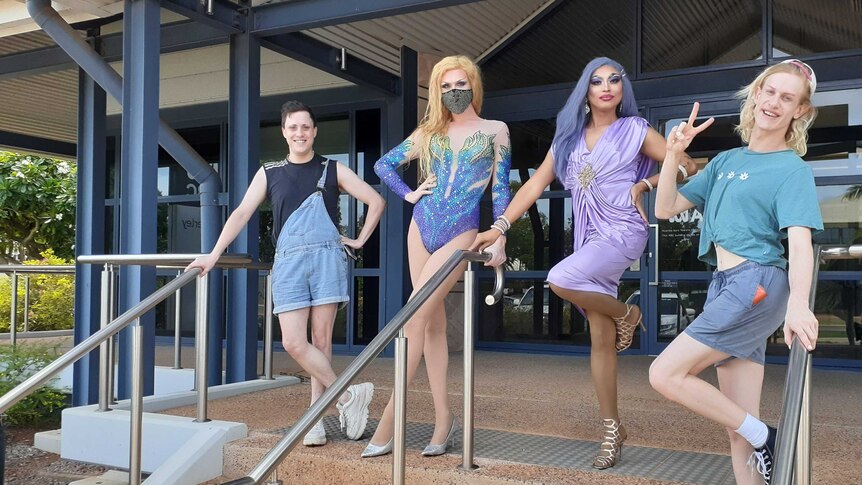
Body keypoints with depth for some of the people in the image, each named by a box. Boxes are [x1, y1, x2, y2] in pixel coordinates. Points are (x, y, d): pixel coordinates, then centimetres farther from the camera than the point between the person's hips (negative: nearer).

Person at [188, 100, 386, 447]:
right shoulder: (269, 173, 15)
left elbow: (376, 201, 14)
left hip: (327, 256, -1)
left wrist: (359, 241, 8)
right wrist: (214, 255, -1)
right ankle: (347, 396, 2)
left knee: (321, 339, -1)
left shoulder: (333, 170, 12)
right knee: (293, 343, -10)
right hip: (288, 260, 1)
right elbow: (242, 213, 7)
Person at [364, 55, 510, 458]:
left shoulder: (495, 131, 5)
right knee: (432, 322, 4)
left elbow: (501, 189, 2)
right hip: (421, 228, 5)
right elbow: (384, 163, 19)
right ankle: (443, 416, 12)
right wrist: (409, 195, 6)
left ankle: (388, 421, -9)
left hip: (460, 234, -4)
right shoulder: (430, 132, 13)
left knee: (413, 320, -14)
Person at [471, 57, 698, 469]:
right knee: (600, 340, 3)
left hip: (623, 233, -4)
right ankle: (611, 429, 13)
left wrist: (645, 184, -7)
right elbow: (536, 184, 6)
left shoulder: (635, 131, 1)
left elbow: (687, 167, 5)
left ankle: (625, 314, -2)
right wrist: (499, 227, -3)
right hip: (590, 238, 4)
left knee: (560, 279, -30)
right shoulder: (569, 135, 11)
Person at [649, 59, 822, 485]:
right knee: (739, 430, 6)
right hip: (725, 288, 7)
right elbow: (666, 209, 14)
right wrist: (673, 154, 1)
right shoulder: (726, 161, 16)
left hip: (757, 285, -7)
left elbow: (799, 240, -17)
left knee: (665, 374, -14)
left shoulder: (793, 169, -2)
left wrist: (799, 303, -33)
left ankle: (765, 439, 0)